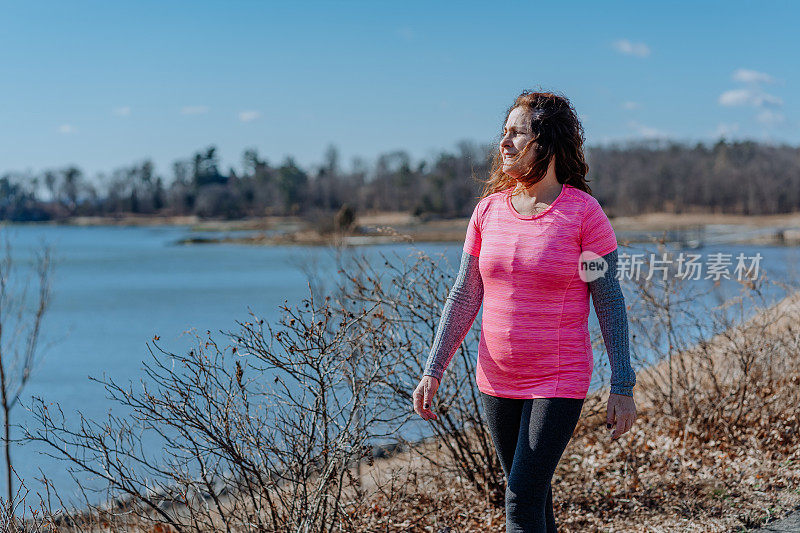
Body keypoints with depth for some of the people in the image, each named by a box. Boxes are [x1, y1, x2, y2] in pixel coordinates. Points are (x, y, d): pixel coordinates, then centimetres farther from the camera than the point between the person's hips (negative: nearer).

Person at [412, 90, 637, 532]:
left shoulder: (584, 213, -10)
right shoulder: (489, 209, 3)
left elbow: (609, 302, -8)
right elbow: (464, 297, 7)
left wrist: (622, 387, -9)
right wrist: (433, 371, 3)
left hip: (560, 383, -5)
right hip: (497, 381, 5)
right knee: (534, 496, 16)